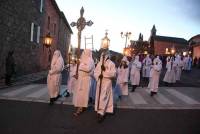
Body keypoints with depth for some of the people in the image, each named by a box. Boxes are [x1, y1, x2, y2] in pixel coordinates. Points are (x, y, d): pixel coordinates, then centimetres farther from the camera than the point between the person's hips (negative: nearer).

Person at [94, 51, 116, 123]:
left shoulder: (111, 64, -5)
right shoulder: (99, 63, 9)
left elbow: (113, 74, -13)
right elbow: (95, 72, 9)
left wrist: (105, 71, -19)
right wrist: (98, 75, -11)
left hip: (107, 82, -5)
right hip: (100, 82, 5)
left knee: (103, 97, -11)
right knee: (99, 97, 9)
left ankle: (101, 113, -10)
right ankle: (102, 111, 23)